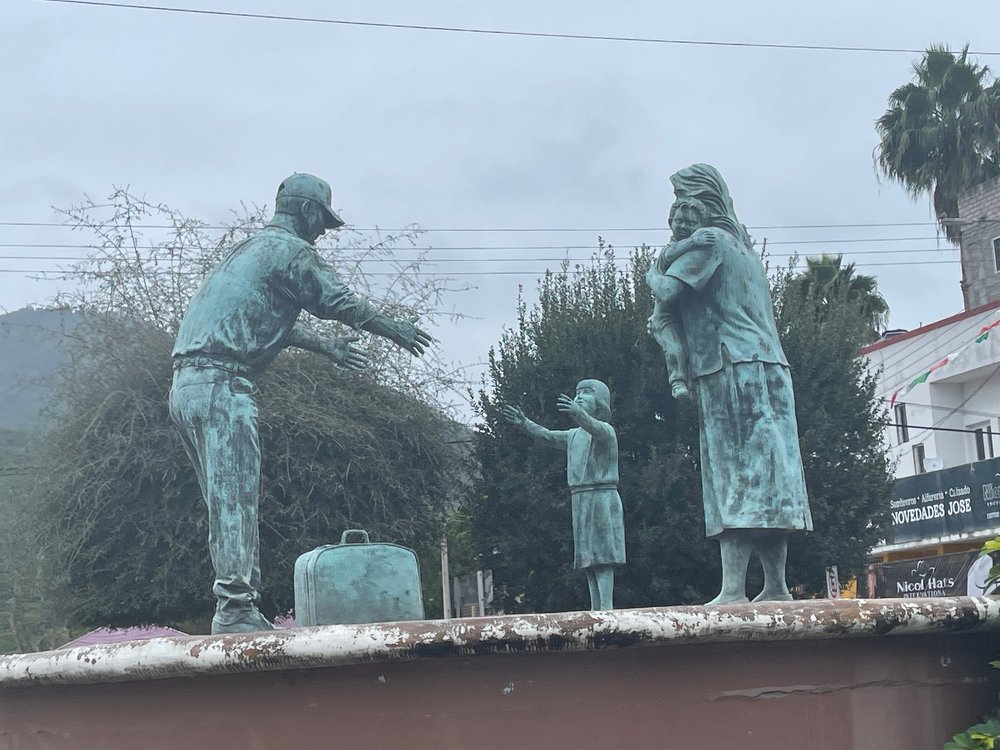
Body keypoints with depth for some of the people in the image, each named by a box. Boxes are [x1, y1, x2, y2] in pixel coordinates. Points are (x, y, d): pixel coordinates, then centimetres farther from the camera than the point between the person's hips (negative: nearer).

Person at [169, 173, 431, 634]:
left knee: (227, 500, 10)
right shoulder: (290, 249, -2)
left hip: (187, 385, 10)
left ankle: (233, 608, 10)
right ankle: (236, 608, -17)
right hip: (220, 384, -10)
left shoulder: (250, 249, 28)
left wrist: (324, 346, 47)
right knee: (235, 498, -12)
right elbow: (339, 302, -3)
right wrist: (393, 329, 12)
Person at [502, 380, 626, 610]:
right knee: (589, 560, 4)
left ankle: (607, 608, -20)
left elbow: (595, 428, -29)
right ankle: (595, 610, 4)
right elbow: (546, 435, 13)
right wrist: (524, 423, -5)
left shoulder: (606, 431, -6)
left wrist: (578, 414, -51)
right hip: (580, 500, 8)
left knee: (601, 557, -15)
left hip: (602, 498, -8)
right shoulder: (575, 436, 20)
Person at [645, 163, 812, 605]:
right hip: (768, 366, 9)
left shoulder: (711, 240, -3)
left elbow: (668, 290, -13)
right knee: (767, 473, 5)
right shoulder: (743, 245, 25)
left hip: (732, 369, -9)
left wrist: (652, 275, 8)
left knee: (735, 476, -14)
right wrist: (663, 311, 12)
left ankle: (733, 588, -20)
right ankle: (776, 585, 4)